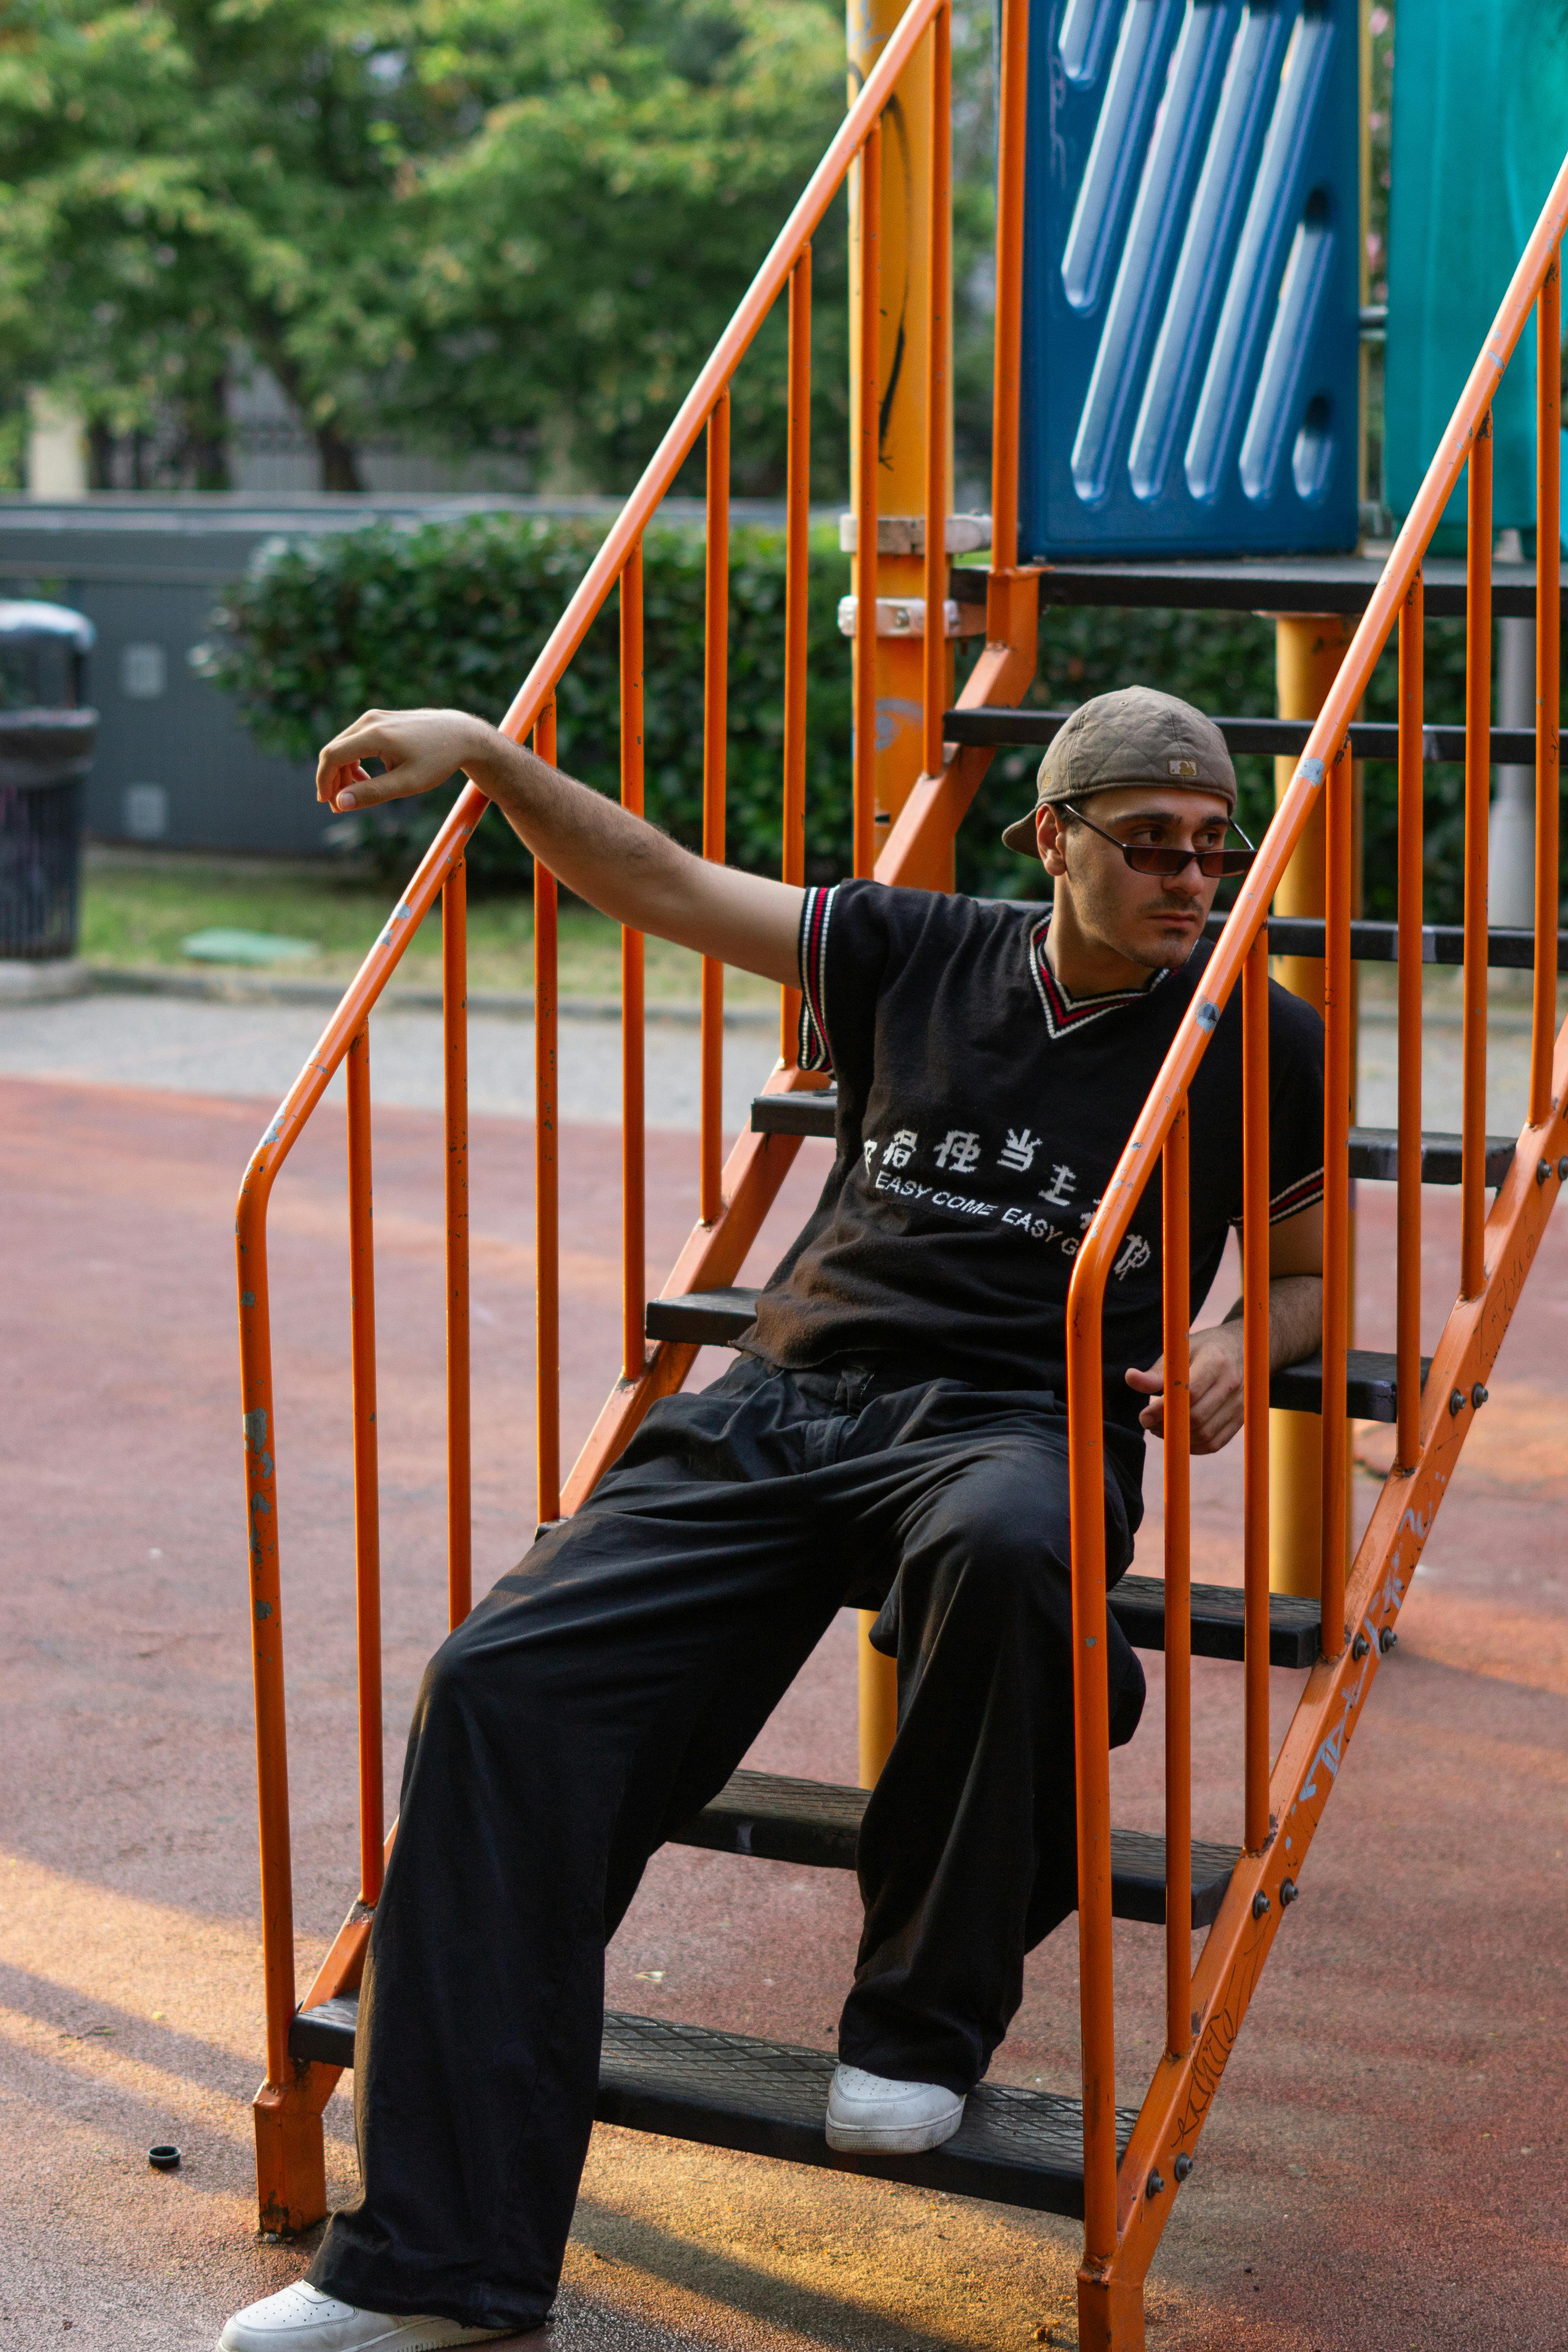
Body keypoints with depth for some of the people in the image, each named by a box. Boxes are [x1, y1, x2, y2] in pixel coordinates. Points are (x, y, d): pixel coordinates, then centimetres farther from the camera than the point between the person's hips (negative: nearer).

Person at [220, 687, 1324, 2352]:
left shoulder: (1259, 1049, 12)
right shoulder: (916, 955, 16)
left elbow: (1308, 1276, 22)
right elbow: (664, 887, 17)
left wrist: (1241, 1344, -1)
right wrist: (488, 759, 5)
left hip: (1009, 1421, -2)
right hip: (784, 1402, 3)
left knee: (1004, 1549, -42)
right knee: (507, 1682, -19)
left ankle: (924, 2020, -15)